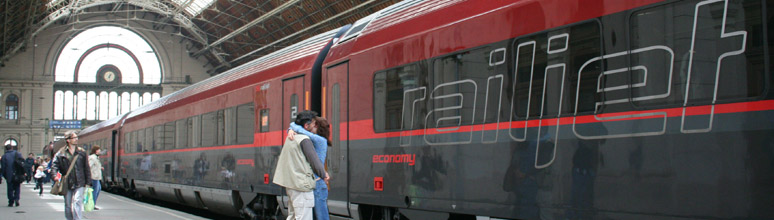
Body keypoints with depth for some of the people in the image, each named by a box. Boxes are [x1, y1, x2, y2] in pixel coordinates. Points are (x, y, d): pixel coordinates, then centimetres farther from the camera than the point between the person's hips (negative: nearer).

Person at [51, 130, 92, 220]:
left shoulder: (82, 152, 5)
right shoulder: (61, 153, 2)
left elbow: (87, 169, 8)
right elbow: (54, 165, -2)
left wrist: (88, 182, 4)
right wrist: (55, 175, -21)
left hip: (79, 183, -1)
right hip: (66, 184, 1)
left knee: (77, 201, -17)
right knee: (68, 205, 10)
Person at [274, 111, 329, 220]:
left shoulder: (290, 137, 14)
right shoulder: (305, 139, -13)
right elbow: (314, 161, -10)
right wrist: (324, 175, 3)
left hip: (290, 183, 10)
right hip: (302, 185, -10)